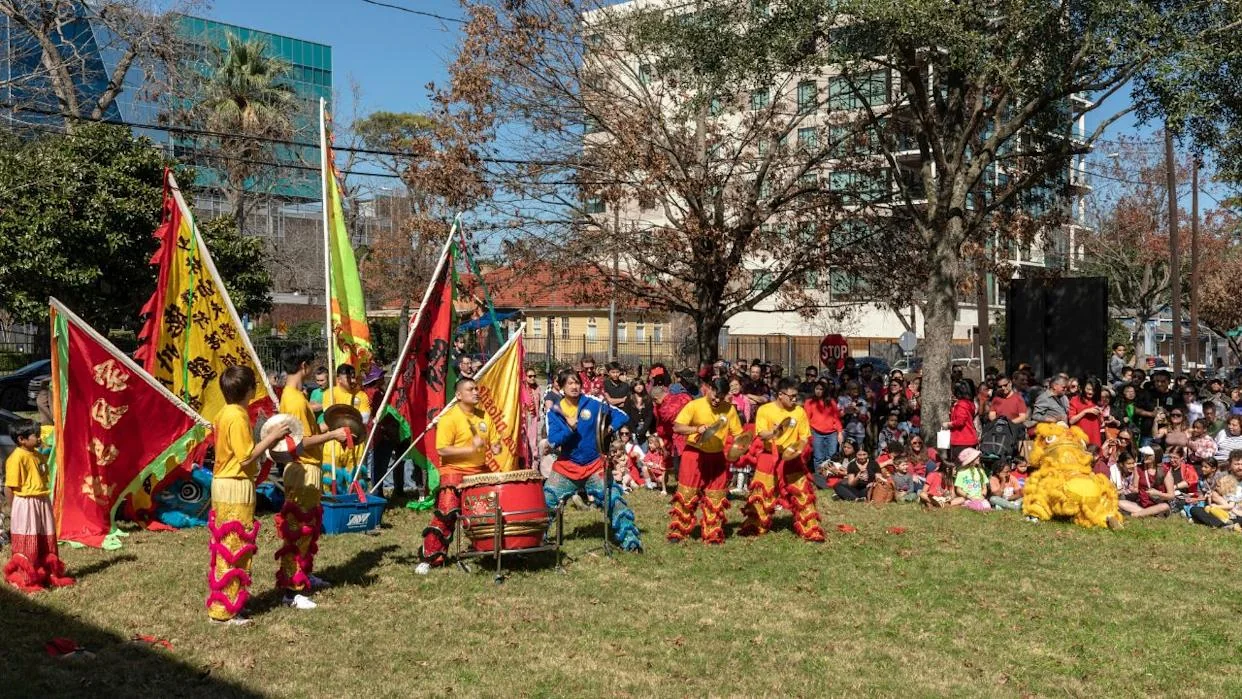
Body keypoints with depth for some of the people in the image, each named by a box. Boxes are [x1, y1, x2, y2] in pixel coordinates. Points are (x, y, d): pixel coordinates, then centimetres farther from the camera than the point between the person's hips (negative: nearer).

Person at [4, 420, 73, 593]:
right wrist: (12, 511, -12)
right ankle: (25, 580, 13)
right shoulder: (17, 458, -16)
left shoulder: (38, 455, 10)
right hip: (25, 505, -8)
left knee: (47, 542, 15)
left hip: (43, 502, 8)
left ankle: (49, 575, 27)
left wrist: (46, 500, 12)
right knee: (27, 545, 2)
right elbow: (9, 488, -15)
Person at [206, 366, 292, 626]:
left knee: (227, 547, 16)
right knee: (234, 548, -3)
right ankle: (224, 611, 4)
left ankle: (222, 603, 24)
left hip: (224, 485, 10)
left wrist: (269, 439, 11)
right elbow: (246, 457, -20)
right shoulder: (238, 417, -18)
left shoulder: (225, 413, 11)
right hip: (236, 488, -10)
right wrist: (272, 437, -14)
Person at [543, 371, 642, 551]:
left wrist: (610, 428, -19)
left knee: (614, 499, -10)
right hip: (566, 466, 1)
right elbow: (553, 441, -12)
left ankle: (629, 539, -1)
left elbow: (621, 415, -2)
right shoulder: (554, 412, -3)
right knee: (545, 501, -3)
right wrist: (569, 428, -26)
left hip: (594, 465, -1)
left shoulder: (592, 403, -6)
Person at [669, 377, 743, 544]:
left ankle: (713, 534, 16)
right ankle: (677, 531, 7)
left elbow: (738, 434, 7)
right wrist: (696, 429, -30)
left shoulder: (729, 409, -1)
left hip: (717, 457, 3)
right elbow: (676, 427, -16)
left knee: (715, 499, 7)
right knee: (686, 494, -2)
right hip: (694, 454, -3)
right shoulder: (694, 405, -10)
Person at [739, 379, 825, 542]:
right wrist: (773, 432, -34)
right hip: (769, 457, -1)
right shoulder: (764, 409, -6)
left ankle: (811, 530, 3)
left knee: (802, 493, -4)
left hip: (792, 459, 1)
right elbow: (761, 434, -14)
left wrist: (798, 449, -18)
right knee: (761, 492, 3)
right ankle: (753, 527, 18)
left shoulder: (799, 411, -1)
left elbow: (805, 436, 2)